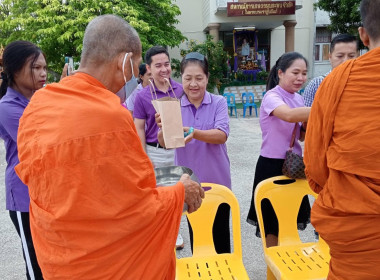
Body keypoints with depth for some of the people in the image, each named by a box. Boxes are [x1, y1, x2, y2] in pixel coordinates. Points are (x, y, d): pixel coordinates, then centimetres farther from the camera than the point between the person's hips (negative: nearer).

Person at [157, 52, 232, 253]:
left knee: (220, 233, 14)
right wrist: (164, 129, -33)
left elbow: (222, 135, -19)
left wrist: (195, 133, -37)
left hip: (217, 181, -1)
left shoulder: (219, 103, -6)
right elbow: (164, 143, -11)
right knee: (195, 232, 17)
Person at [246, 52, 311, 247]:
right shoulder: (272, 97, -15)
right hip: (272, 166, -7)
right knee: (274, 225, 6)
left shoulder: (298, 98, 8)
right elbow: (289, 115, -39)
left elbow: (301, 136, 12)